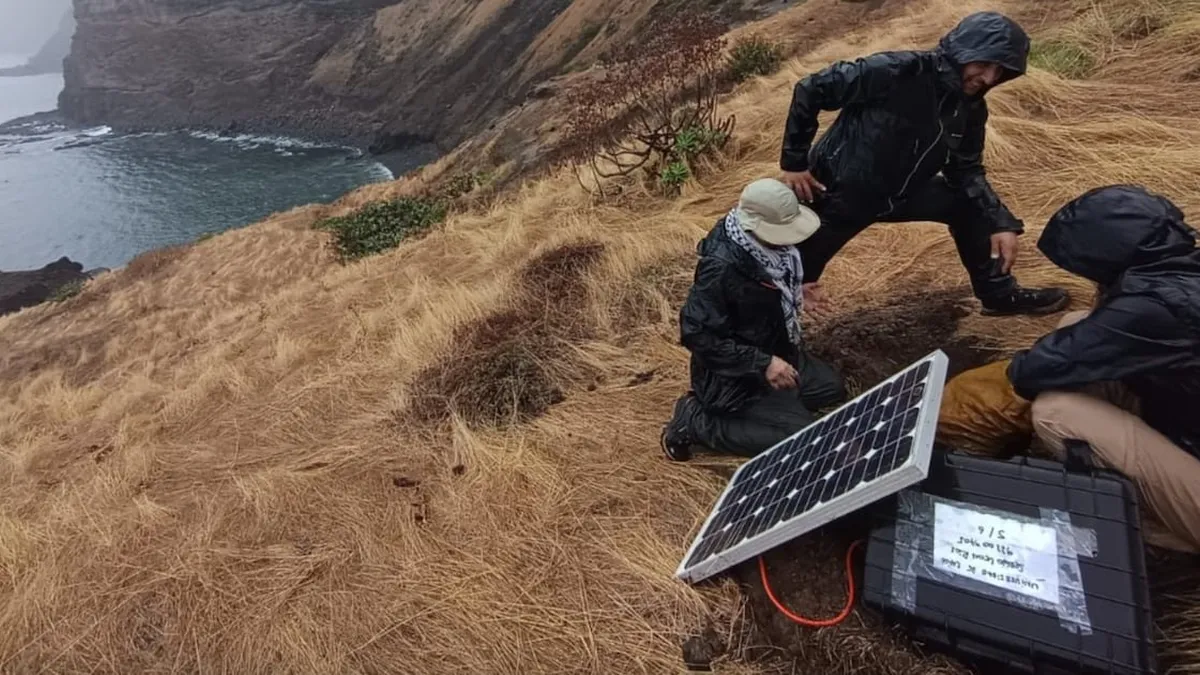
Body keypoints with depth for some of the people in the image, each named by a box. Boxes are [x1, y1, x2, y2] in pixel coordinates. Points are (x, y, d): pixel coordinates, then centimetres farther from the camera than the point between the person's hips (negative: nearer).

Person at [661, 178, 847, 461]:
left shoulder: (762, 242, -7)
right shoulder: (721, 267, -32)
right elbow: (697, 334, -30)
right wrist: (762, 364, -30)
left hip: (775, 350, 9)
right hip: (734, 376, -9)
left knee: (832, 387, 16)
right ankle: (696, 419, -4)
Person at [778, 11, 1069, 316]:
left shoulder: (970, 108, -2)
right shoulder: (899, 71, -24)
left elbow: (966, 171, 7)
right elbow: (810, 90, -20)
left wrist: (1001, 223, -6)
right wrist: (794, 162, -19)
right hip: (837, 193, -7)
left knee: (968, 204, 5)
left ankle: (999, 294, 22)